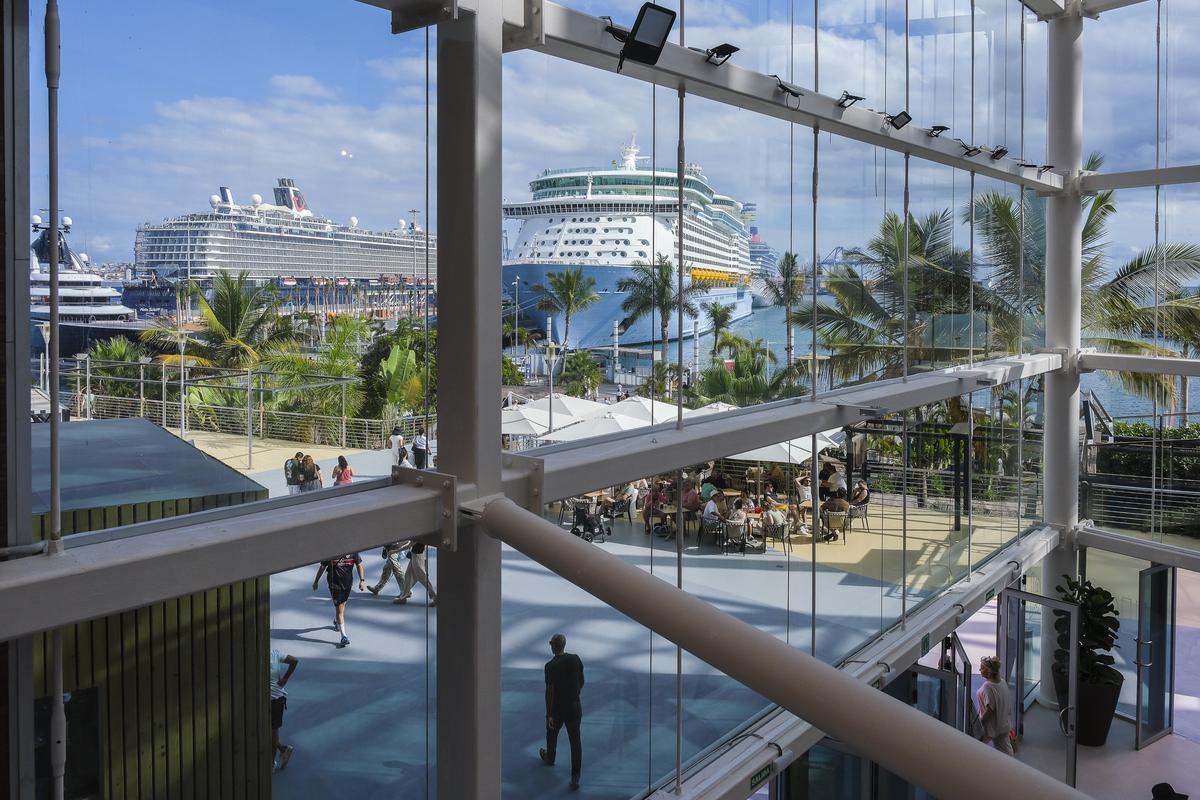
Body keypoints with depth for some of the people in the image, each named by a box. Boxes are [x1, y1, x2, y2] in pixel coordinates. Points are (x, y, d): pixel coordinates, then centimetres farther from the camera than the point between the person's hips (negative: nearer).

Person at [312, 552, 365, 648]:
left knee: (342, 604, 22)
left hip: (348, 583, 3)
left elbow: (359, 565, 2)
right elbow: (322, 567, -2)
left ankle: (336, 621, 54)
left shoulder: (352, 551, -9)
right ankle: (344, 637, -6)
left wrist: (362, 580, -7)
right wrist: (316, 581, 7)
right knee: (339, 608, -7)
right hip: (335, 583, -3)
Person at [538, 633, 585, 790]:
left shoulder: (550, 666, -20)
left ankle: (549, 758, 50)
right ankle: (575, 777, 2)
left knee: (552, 734, 25)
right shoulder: (576, 659, -7)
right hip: (575, 707, 3)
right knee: (575, 740, 5)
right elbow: (581, 682, 5)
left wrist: (549, 714, -11)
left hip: (557, 708, -3)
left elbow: (549, 691, -18)